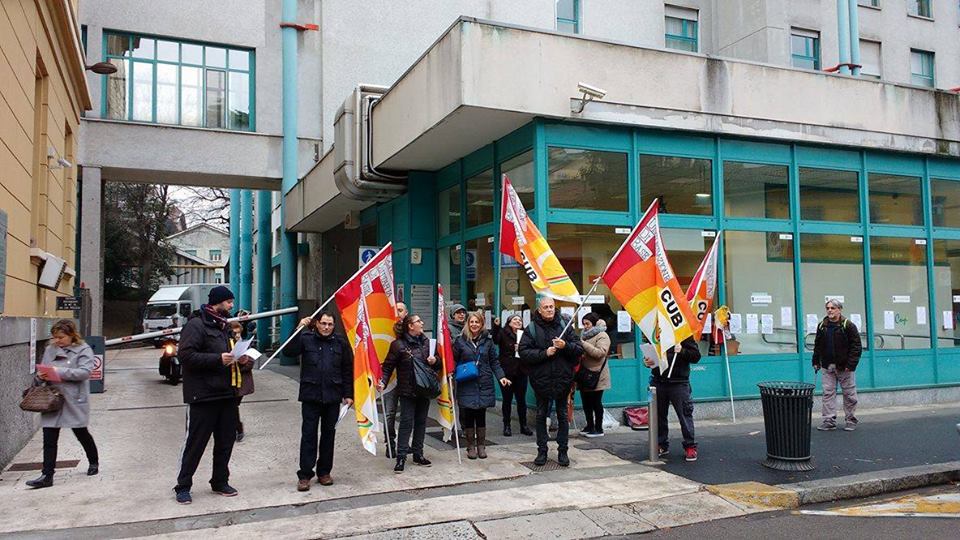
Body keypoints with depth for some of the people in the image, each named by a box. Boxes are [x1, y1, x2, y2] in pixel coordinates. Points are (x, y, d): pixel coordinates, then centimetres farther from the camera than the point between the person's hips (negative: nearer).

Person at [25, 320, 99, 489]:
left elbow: (84, 372, -17)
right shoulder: (50, 350, 10)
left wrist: (60, 372, -23)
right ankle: (47, 476, 3)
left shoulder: (83, 350, -6)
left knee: (82, 433, 10)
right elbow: (42, 369, 18)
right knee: (49, 438, 0)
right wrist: (41, 375, -5)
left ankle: (93, 462, 34)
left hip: (74, 400, -4)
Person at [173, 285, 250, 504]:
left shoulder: (225, 327, 17)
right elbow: (186, 355, -19)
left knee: (226, 441, 13)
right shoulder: (196, 325, -10)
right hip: (203, 396, -8)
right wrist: (218, 359, -23)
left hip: (227, 394, 8)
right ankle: (183, 486, 14)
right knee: (195, 442, 1)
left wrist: (239, 360, 6)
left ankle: (220, 482, 27)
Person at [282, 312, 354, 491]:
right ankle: (304, 474, 7)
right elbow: (288, 351, -14)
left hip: (333, 397, 2)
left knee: (328, 434, 11)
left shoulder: (341, 343, 4)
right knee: (308, 435, 0)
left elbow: (348, 370, 6)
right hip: (310, 396, -2)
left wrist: (348, 394, 3)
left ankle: (324, 472, 23)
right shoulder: (306, 339, 0)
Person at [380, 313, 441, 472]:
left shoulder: (426, 342, 8)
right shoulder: (398, 344, -7)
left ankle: (418, 454, 22)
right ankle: (401, 457, 1)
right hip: (407, 391, -5)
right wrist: (383, 381, -20)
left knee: (421, 421, 11)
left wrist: (435, 361, -5)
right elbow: (388, 366, -7)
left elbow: (437, 366, 17)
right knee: (406, 422, -5)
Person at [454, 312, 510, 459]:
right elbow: (454, 360, 3)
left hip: (484, 384, 1)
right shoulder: (460, 341, 0)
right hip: (466, 385, -1)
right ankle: (471, 446, 17)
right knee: (468, 416, 3)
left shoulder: (487, 340, 6)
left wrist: (501, 376, -3)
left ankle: (481, 446, 20)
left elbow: (494, 362, 8)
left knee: (481, 416, 7)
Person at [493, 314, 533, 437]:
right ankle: (506, 426, 15)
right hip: (507, 372, -3)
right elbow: (494, 340, -24)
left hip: (521, 372, 3)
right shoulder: (503, 333, -3)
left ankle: (523, 425, 19)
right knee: (507, 400, 5)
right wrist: (496, 326, -37)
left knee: (521, 399, 9)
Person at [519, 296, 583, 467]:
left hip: (562, 378, 1)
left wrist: (565, 346, -18)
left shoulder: (564, 326, 3)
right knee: (541, 415, 10)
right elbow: (523, 352, -11)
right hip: (541, 379, -1)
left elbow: (579, 349, 1)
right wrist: (544, 353, -19)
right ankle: (542, 451, 20)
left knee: (563, 415, 10)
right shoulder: (531, 328, -3)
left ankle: (562, 451, 20)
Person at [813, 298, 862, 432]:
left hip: (844, 367, -4)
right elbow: (817, 346, 15)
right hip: (827, 367, 4)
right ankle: (829, 421, 8)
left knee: (849, 394, 6)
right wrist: (816, 362, 10)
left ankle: (850, 420, 18)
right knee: (828, 393, 3)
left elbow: (856, 346, -9)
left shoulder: (848, 326, -7)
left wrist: (850, 364, -15)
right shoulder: (822, 326, 7)